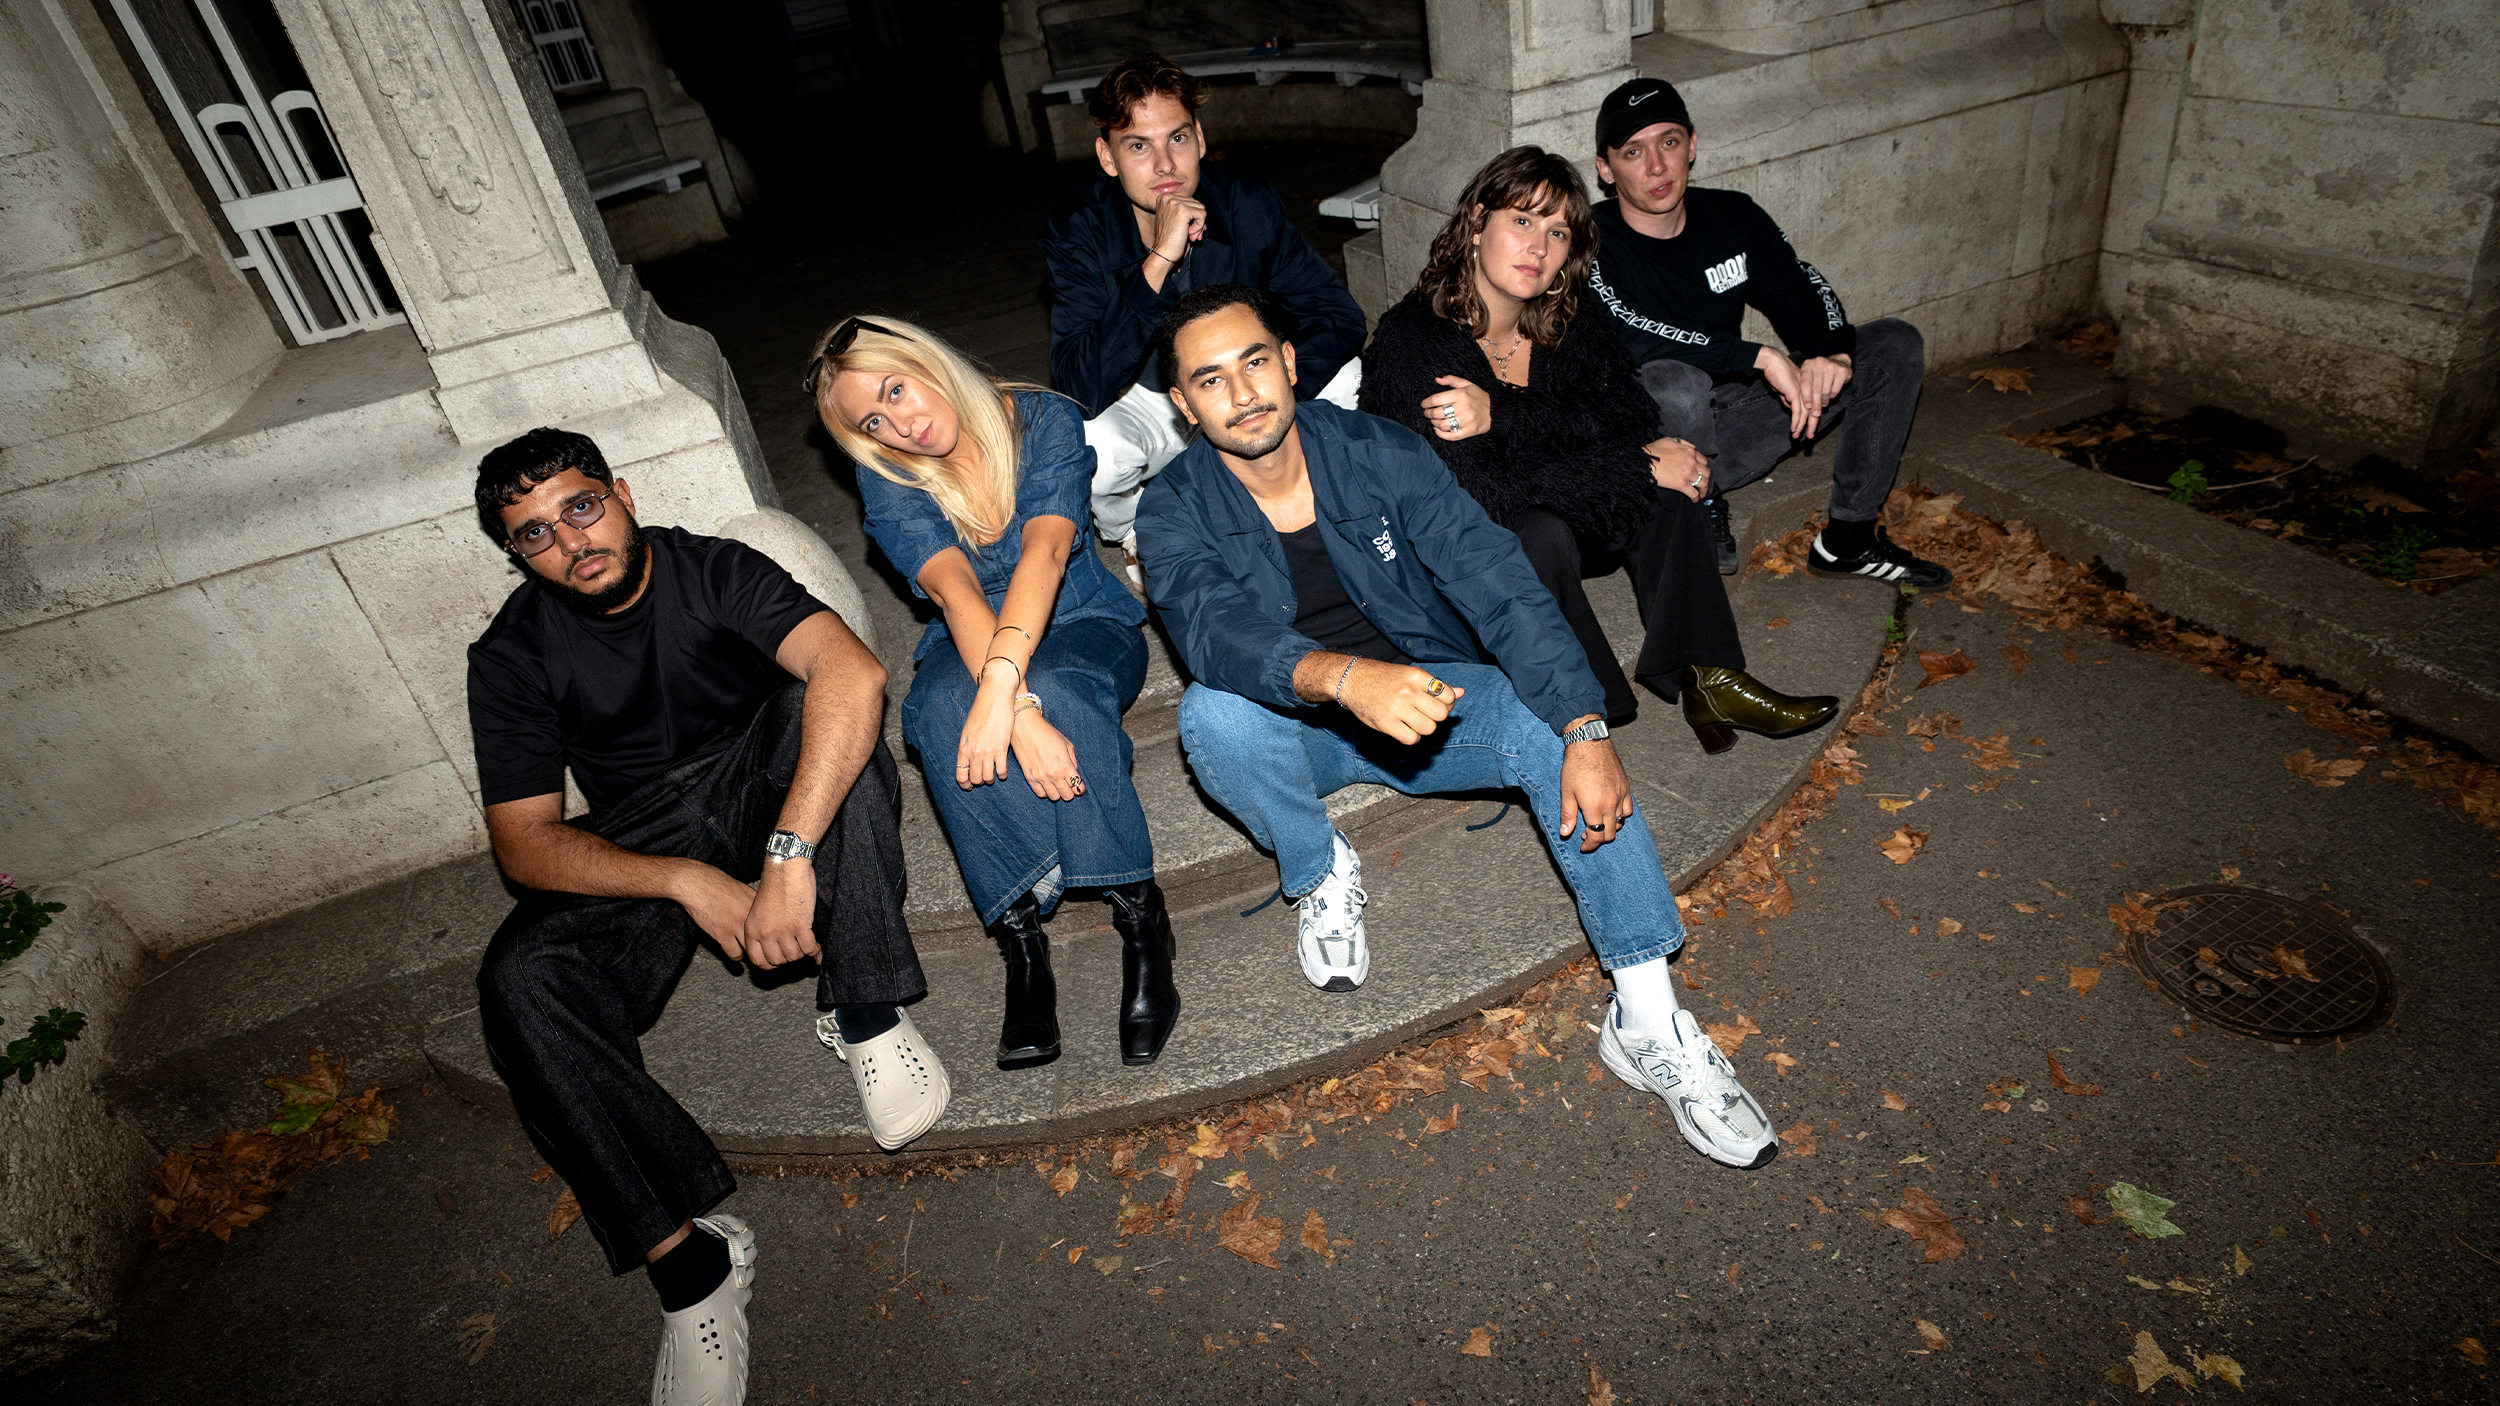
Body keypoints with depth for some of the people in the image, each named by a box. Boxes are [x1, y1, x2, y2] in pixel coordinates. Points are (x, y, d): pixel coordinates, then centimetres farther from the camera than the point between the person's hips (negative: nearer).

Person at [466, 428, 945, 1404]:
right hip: (641, 845, 2)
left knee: (821, 709, -33)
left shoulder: (713, 571, -14)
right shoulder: (511, 658, -7)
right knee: (519, 981, -27)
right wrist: (689, 882, -29)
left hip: (762, 786, -1)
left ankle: (865, 1014, -25)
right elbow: (525, 842, -11)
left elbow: (853, 671, -34)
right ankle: (684, 1256, -24)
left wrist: (788, 857, -44)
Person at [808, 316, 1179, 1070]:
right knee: (939, 710, -34)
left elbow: (1045, 548, -31)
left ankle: (1141, 921, -32)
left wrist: (1002, 688, -47)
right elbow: (955, 591, -26)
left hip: (1085, 626, -1)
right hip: (968, 645, 2)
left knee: (1055, 688, -38)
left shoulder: (1046, 421, -14)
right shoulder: (888, 484, -9)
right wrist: (1021, 714, -42)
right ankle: (1022, 936, -32)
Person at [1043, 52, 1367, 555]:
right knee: (1088, 450, -35)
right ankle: (1131, 535, 2)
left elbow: (1339, 317, -13)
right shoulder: (1077, 239, -21)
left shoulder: (1248, 206, -14)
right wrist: (1159, 260, -42)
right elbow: (1080, 390, -35)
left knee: (1344, 381, -21)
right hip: (1143, 404, -2)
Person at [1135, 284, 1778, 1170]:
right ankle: (1320, 876, -4)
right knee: (1210, 715, -33)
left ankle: (1648, 1024, -21)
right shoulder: (1175, 514, -12)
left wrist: (1585, 730, -32)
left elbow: (1499, 587, -19)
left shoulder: (1378, 454, -11)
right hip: (1296, 730, 0)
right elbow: (1215, 635, -32)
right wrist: (1345, 678, -53)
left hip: (1429, 694, 1)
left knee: (1555, 723, -27)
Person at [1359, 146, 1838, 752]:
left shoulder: (1567, 327, 0)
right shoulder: (1409, 338, -21)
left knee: (1669, 480, -15)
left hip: (1545, 526, 6)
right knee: (1542, 534, -35)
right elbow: (1475, 492, -28)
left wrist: (1503, 416, -29)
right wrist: (1641, 468, -24)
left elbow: (1634, 418, -15)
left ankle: (1708, 677, -13)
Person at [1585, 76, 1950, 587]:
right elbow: (1628, 338, -31)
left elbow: (1801, 286, 6)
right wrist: (1761, 357, -31)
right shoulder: (1592, 243, -16)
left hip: (1732, 421, 7)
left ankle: (1848, 539, 2)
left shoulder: (1733, 216, 4)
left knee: (1896, 344, 2)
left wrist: (1833, 352, -17)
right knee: (1677, 384, -42)